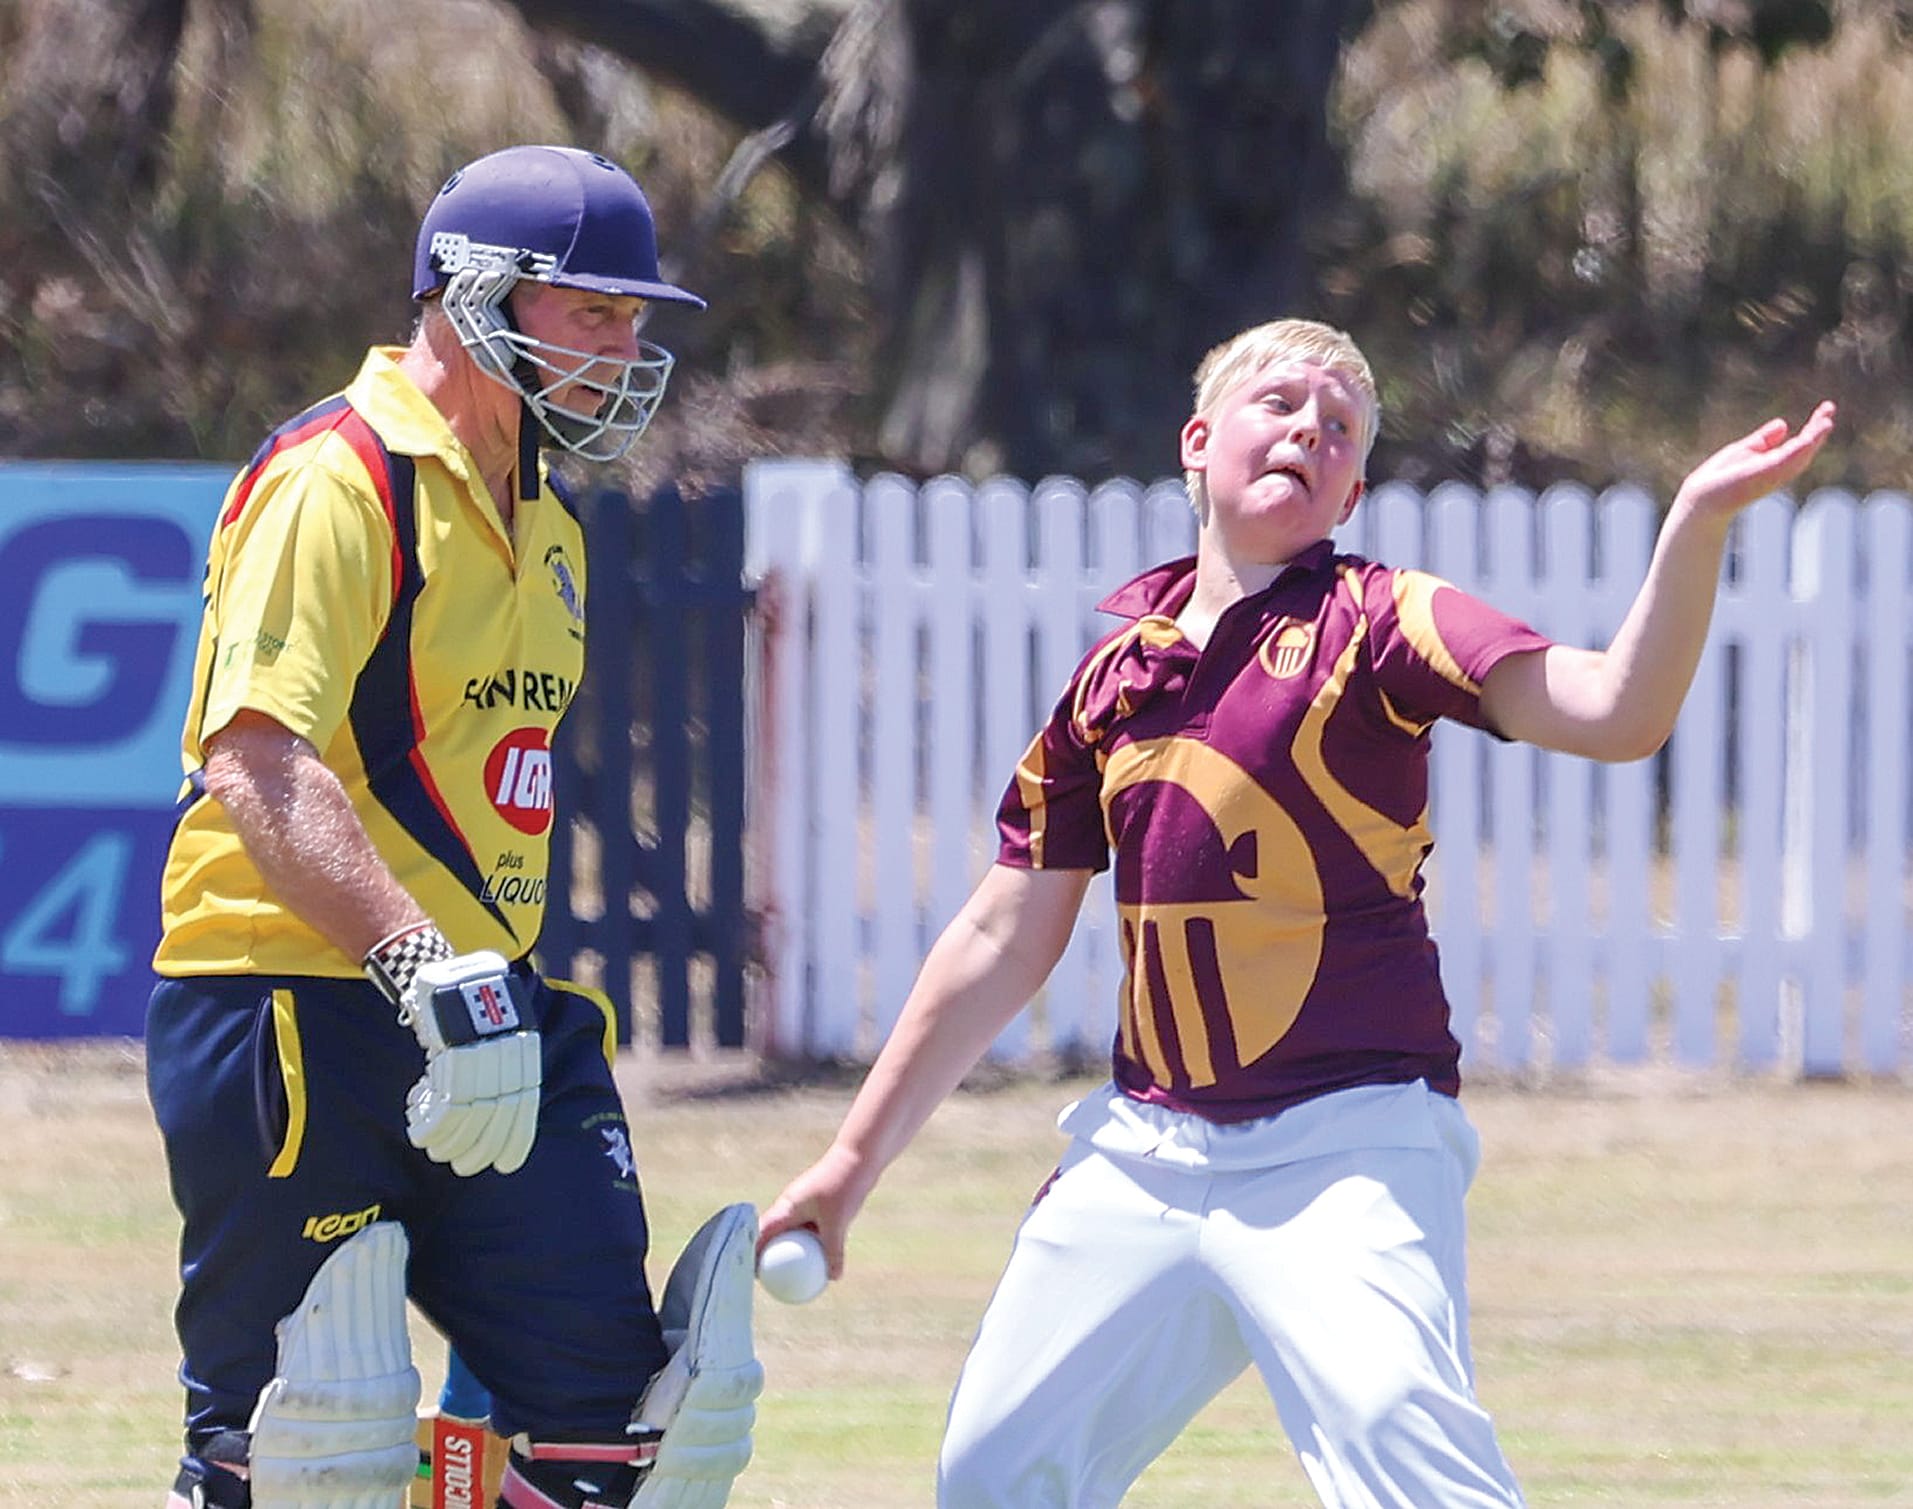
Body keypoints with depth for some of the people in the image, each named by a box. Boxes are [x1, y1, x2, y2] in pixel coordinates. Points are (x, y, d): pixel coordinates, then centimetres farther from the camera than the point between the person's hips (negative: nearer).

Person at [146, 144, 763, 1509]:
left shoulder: (543, 524, 18)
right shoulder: (336, 480, -13)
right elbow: (255, 763, -26)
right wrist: (428, 972, -35)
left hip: (489, 1020, 9)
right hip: (299, 1021, -9)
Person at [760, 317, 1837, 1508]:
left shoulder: (1379, 625, -4)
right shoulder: (1112, 676, 10)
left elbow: (1615, 712, -20)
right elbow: (1004, 944, 17)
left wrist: (1698, 522, -35)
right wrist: (854, 1163, 20)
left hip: (1348, 1145, -6)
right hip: (1145, 1144, 6)